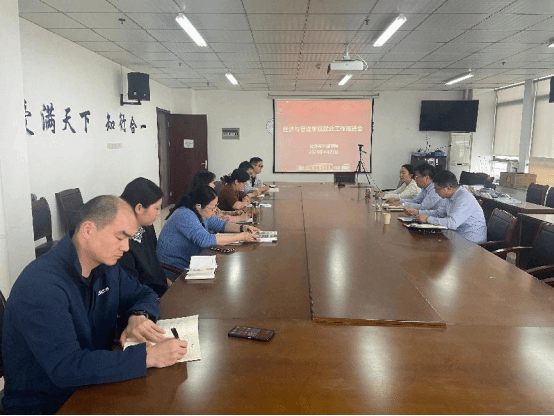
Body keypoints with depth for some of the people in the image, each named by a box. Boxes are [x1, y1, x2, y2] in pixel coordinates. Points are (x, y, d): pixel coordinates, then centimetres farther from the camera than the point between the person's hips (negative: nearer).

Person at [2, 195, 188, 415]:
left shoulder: (106, 267, -2)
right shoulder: (40, 285, -25)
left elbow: (144, 294, 10)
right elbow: (66, 367, -31)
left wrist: (138, 315, -12)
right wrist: (147, 356, -33)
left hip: (93, 386, 6)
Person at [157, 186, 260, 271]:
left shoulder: (200, 213, 3)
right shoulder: (185, 216, -24)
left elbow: (219, 224, 16)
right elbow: (205, 240, -35)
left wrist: (242, 228, -4)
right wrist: (241, 237, -30)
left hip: (190, 263, 9)